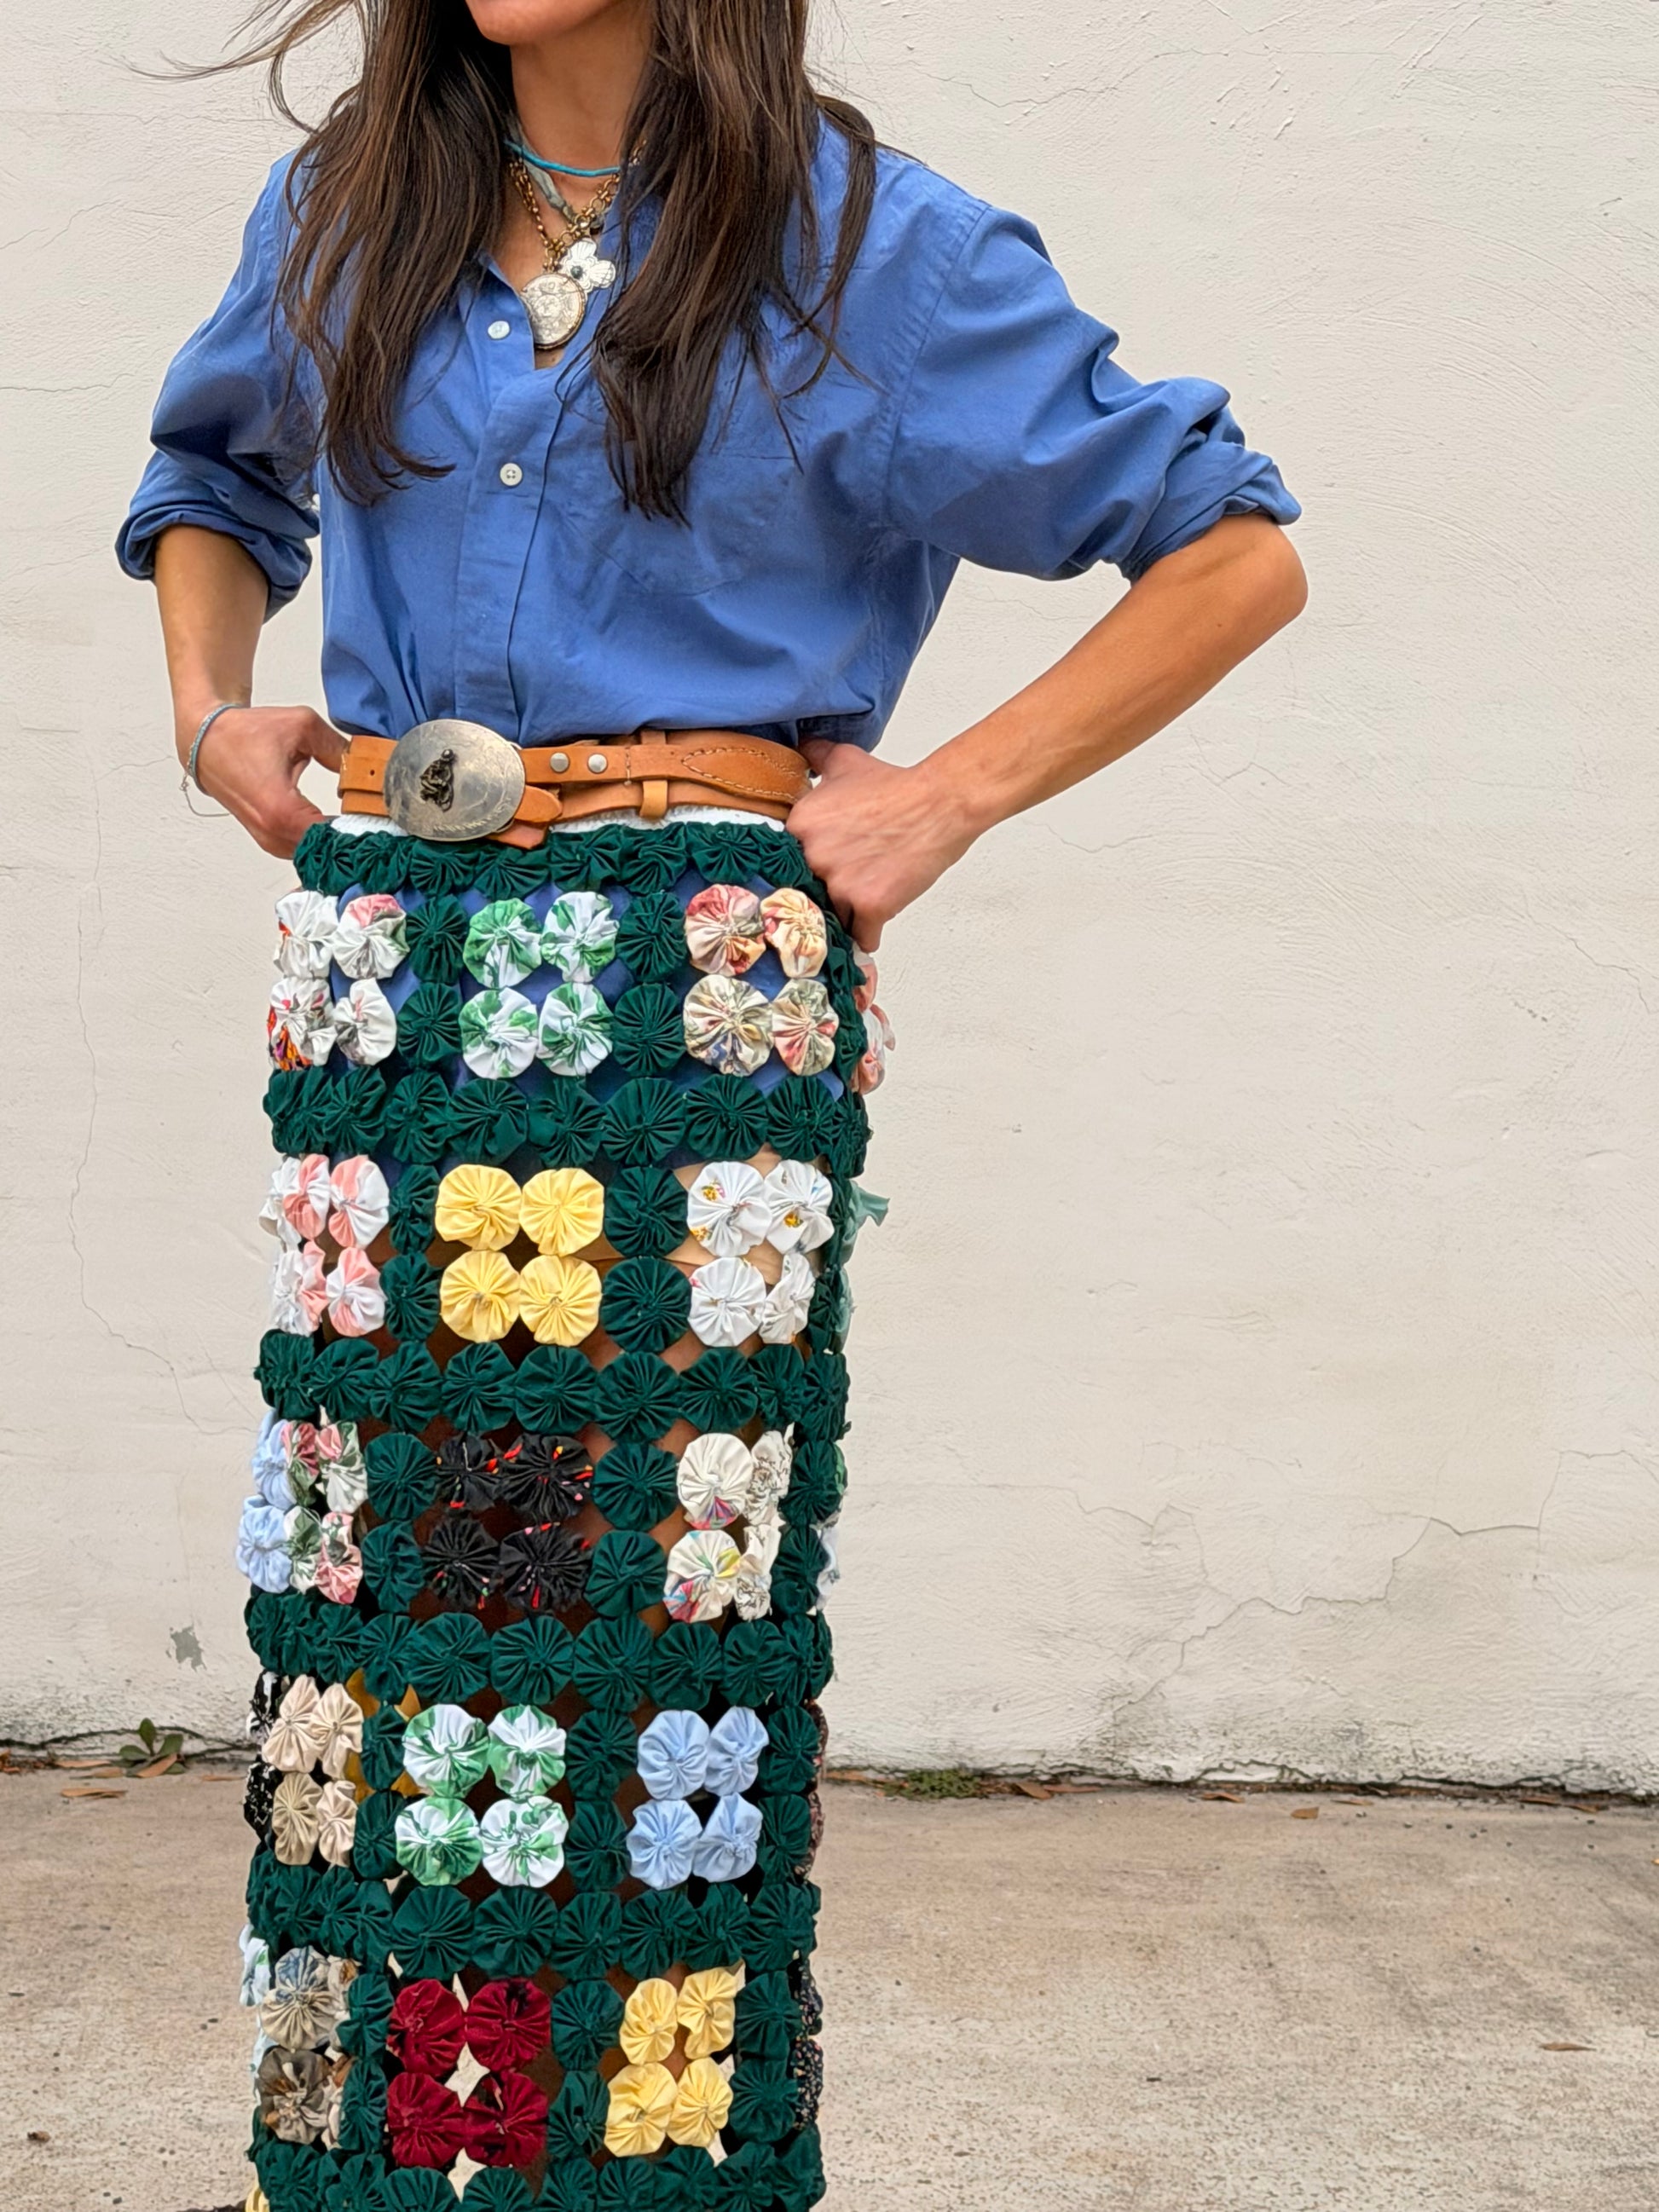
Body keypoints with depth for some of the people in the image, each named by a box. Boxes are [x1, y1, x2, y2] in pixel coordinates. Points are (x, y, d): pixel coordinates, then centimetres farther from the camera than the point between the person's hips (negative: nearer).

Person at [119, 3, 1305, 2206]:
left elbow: (1236, 554, 3)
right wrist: (214, 704, 15)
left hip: (702, 1003, -3)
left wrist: (957, 792, -4)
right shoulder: (345, 215, 13)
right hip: (388, 986, 4)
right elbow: (212, 481, 34)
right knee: (360, 1584, 3)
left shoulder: (865, 243, 0)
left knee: (671, 1582, -3)